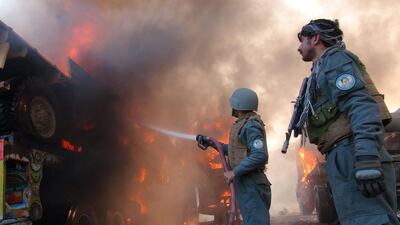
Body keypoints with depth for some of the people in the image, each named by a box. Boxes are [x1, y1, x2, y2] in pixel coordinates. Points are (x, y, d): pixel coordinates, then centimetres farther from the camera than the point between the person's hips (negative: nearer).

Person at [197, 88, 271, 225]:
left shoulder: (251, 126, -16)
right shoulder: (245, 124, 16)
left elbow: (260, 156, -27)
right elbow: (236, 151, 27)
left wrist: (234, 172, -24)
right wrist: (211, 143, 25)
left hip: (251, 185, -10)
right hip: (245, 184, 10)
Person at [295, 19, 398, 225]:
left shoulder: (335, 59, 2)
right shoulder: (323, 71, 31)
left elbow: (360, 104, -15)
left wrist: (367, 158, -26)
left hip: (352, 156, -10)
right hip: (346, 158, 10)